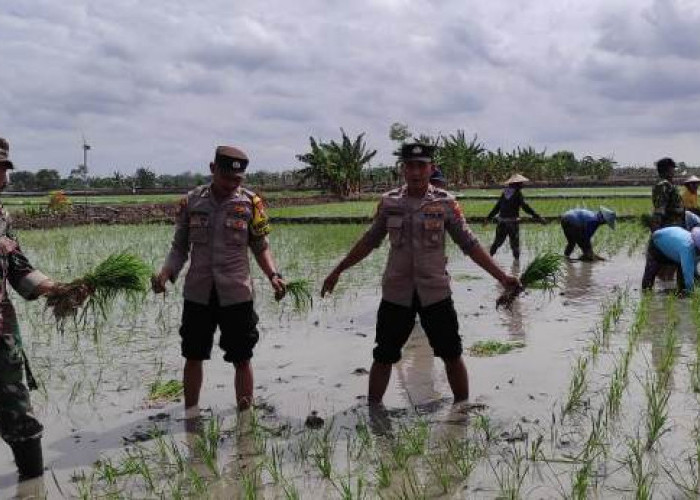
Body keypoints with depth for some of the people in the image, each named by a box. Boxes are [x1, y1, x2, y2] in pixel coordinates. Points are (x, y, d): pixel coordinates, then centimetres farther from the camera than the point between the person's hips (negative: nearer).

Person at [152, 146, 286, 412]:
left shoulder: (250, 202, -4)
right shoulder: (192, 201, 0)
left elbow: (260, 247, 4)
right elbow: (180, 247, 6)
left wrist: (273, 275, -12)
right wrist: (166, 273, -11)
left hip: (236, 293, -2)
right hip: (197, 293, 2)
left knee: (242, 358, 6)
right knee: (193, 356, 12)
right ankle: (190, 415, 27)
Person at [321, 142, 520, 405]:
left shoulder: (446, 203, -4)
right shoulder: (389, 202, 0)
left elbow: (469, 244, -2)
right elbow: (369, 241, 10)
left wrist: (501, 276, -8)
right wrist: (337, 272, 12)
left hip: (435, 292, -1)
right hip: (395, 293, 1)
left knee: (452, 354, 6)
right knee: (383, 356, 7)